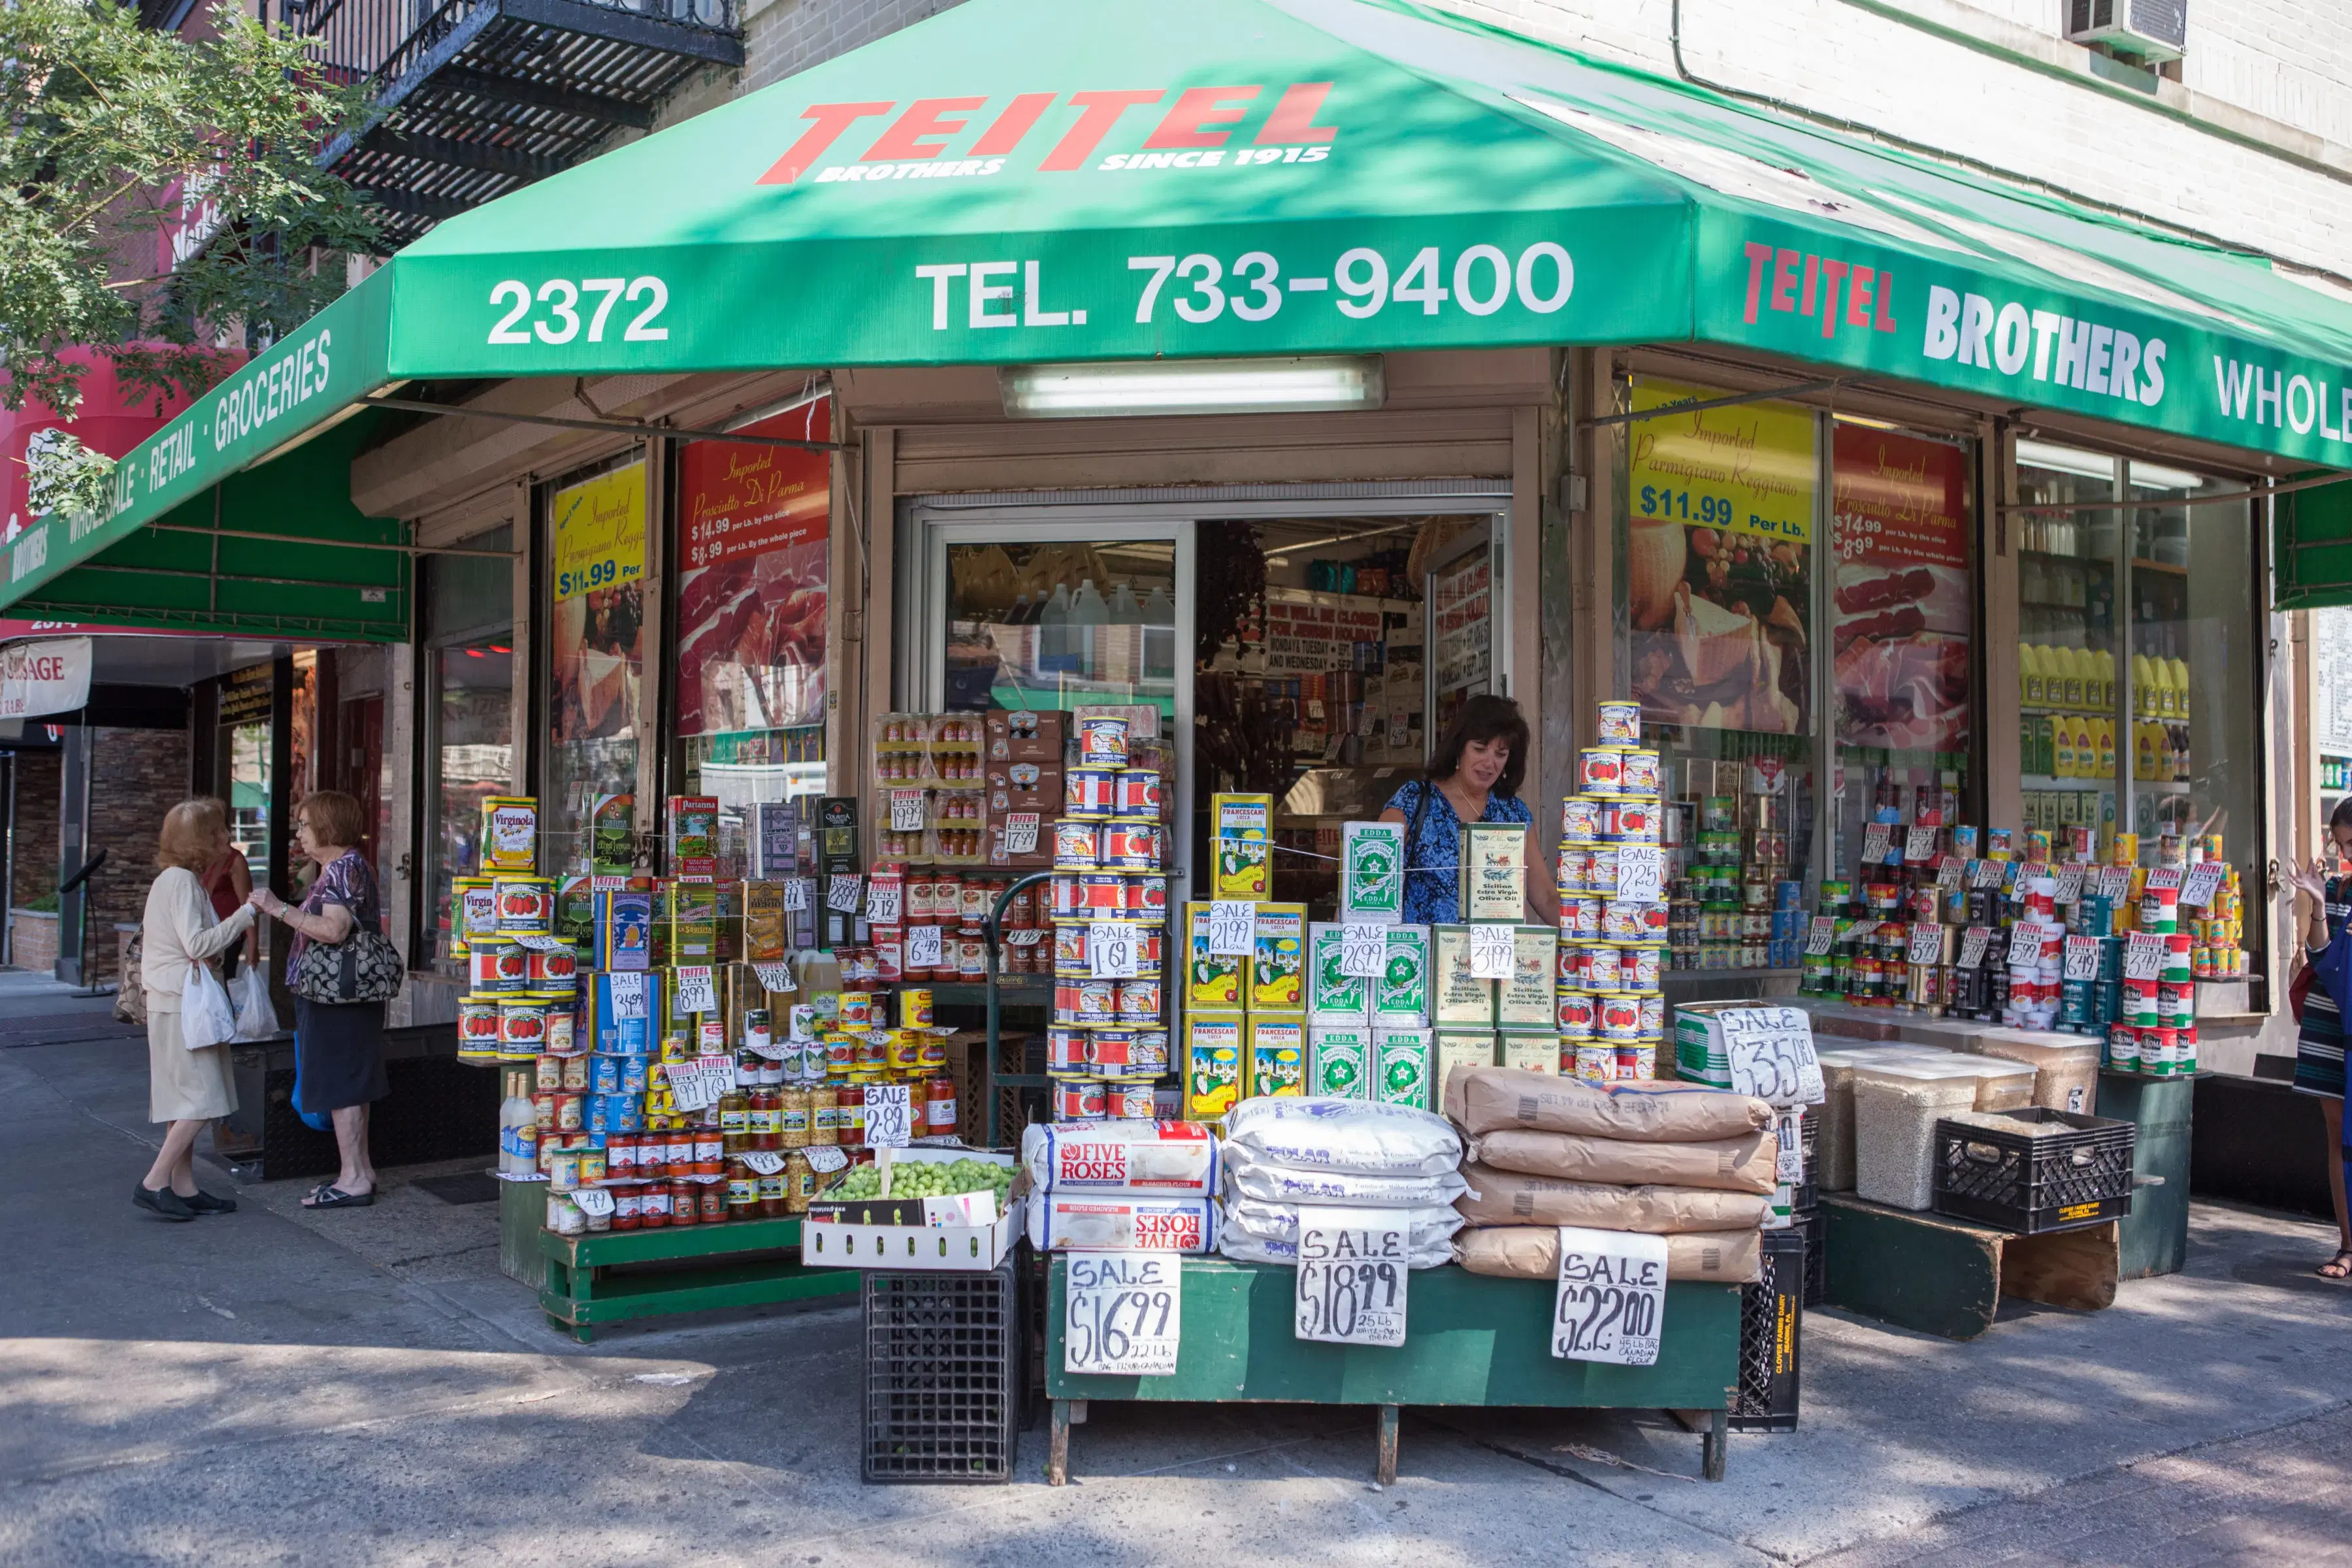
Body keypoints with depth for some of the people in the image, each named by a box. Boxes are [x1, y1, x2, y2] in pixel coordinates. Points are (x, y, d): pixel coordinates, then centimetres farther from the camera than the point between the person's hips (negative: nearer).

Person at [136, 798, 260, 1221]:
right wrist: (245, 914, -17)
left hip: (176, 1004, 10)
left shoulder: (174, 880, 16)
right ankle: (154, 1184, -7)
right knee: (201, 1101, -9)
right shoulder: (182, 882, -15)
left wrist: (238, 925, 11)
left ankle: (183, 1187, 15)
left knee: (188, 1102, 11)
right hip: (183, 1006, -10)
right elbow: (198, 945, -21)